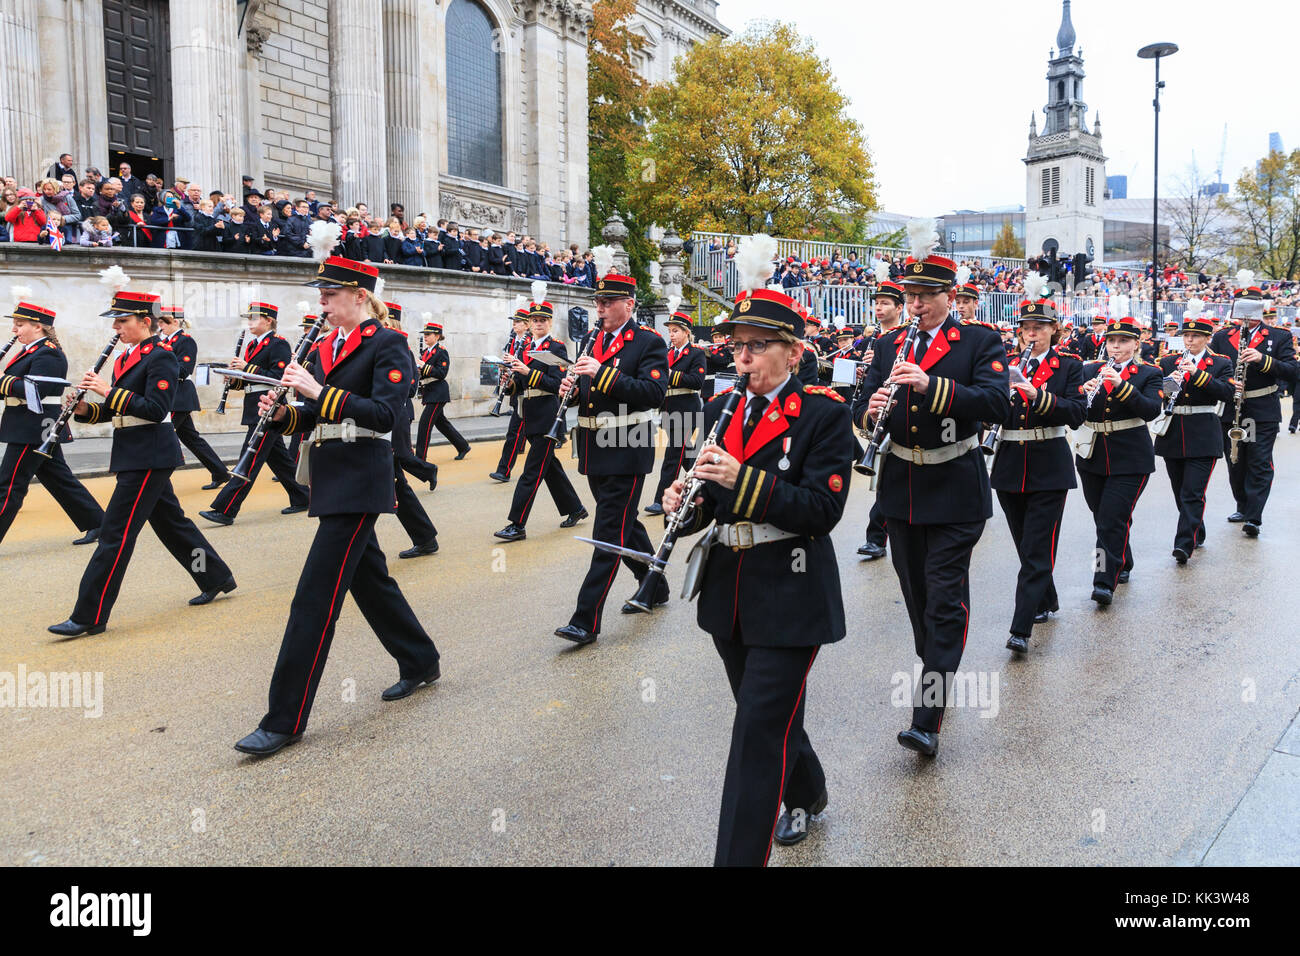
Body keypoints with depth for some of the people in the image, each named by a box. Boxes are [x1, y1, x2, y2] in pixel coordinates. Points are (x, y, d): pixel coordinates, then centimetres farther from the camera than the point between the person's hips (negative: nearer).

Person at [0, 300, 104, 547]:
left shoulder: (47, 354, -15)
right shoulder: (33, 350, 16)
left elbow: (35, 391, -25)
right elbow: (20, 386, 18)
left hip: (32, 431, -10)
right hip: (38, 429, 10)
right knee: (59, 480, 13)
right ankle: (97, 524, 18)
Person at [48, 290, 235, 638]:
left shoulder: (160, 357, -12)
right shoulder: (126, 357, 15)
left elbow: (156, 409, -22)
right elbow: (115, 410, 18)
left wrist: (109, 391, -23)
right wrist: (86, 409, -1)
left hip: (149, 456, -10)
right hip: (135, 453, 10)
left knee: (116, 531, -8)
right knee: (170, 521, 17)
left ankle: (89, 616, -4)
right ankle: (216, 578, 30)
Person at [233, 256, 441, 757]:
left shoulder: (387, 345, -8)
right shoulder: (326, 347, 15)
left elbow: (385, 414, -20)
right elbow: (315, 419, 18)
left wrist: (320, 392, -24)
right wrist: (283, 413, -2)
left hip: (361, 480, -9)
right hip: (331, 477, 9)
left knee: (316, 594, -9)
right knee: (368, 576, 18)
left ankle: (285, 720, -4)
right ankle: (420, 663, 37)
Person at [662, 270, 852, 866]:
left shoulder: (823, 412, -10)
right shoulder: (722, 407, 8)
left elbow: (823, 509, -19)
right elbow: (712, 500, 12)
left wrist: (743, 479, -27)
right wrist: (686, 503, -11)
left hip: (791, 597, -6)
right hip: (729, 593, 7)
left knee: (759, 732, -6)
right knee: (767, 712, 23)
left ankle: (739, 857, 2)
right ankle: (806, 793, 50)